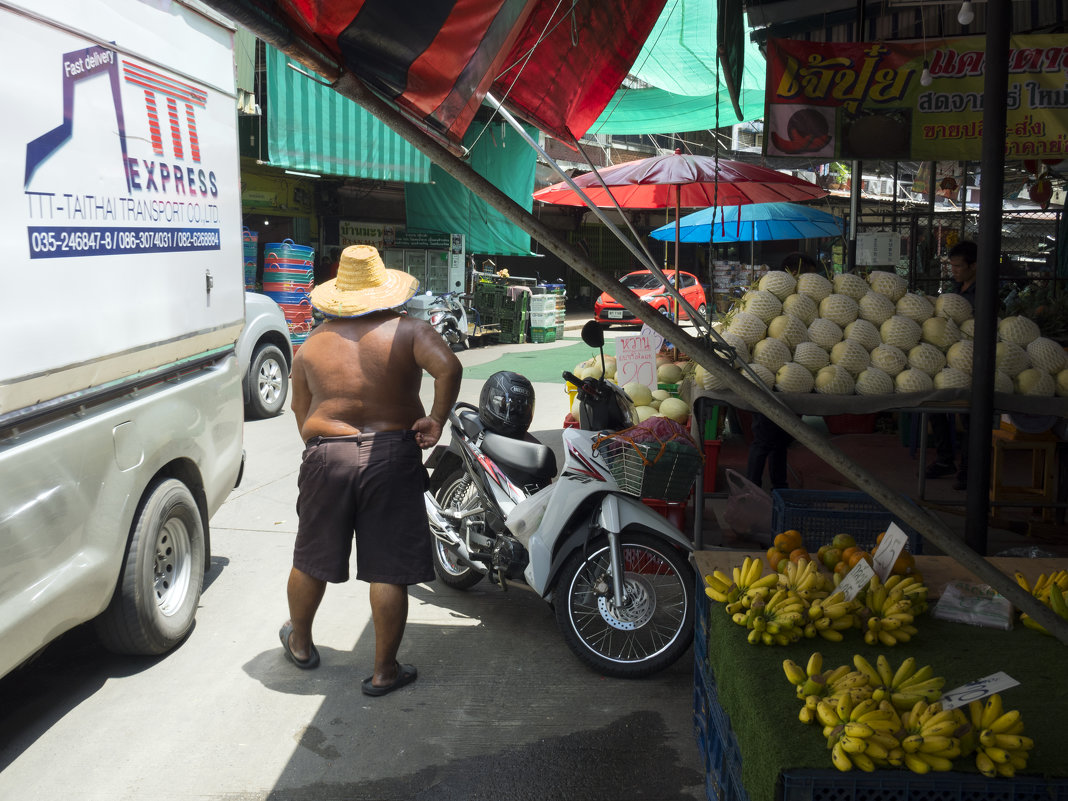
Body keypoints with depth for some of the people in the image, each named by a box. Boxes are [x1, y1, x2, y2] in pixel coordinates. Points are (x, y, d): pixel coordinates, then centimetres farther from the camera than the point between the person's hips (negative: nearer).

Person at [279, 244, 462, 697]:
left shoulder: (312, 344, 7)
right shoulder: (408, 331, -1)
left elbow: (300, 410, 13)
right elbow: (448, 367, -18)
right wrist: (436, 421, -9)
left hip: (326, 457, 3)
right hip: (392, 458, -2)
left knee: (312, 559, 20)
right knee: (389, 570, 5)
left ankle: (300, 642, 41)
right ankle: (384, 671, 12)